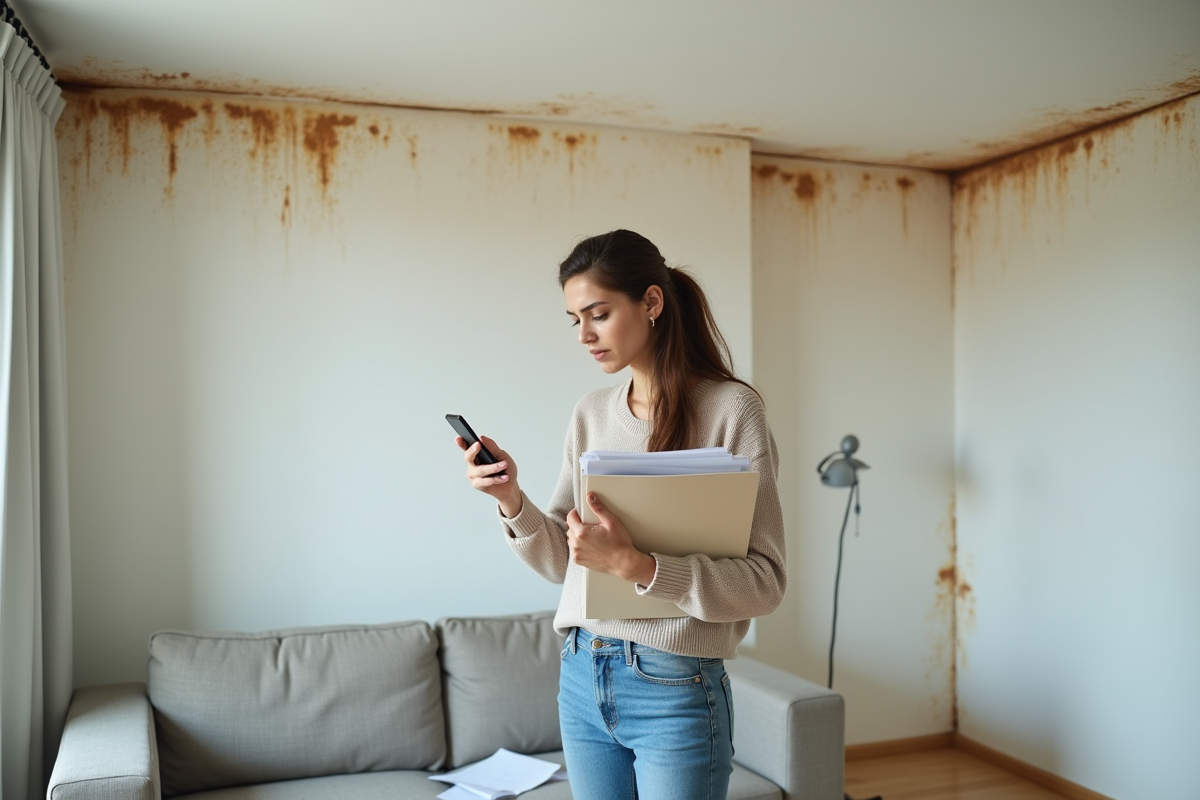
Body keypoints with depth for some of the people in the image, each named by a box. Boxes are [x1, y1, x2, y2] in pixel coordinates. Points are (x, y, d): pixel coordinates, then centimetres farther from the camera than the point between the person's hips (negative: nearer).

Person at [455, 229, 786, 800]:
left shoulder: (730, 408, -11)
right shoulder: (591, 414, 7)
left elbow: (765, 582, -15)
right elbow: (563, 561, 9)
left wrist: (635, 564, -26)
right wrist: (512, 501, -9)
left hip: (676, 690, -5)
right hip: (581, 675, 5)